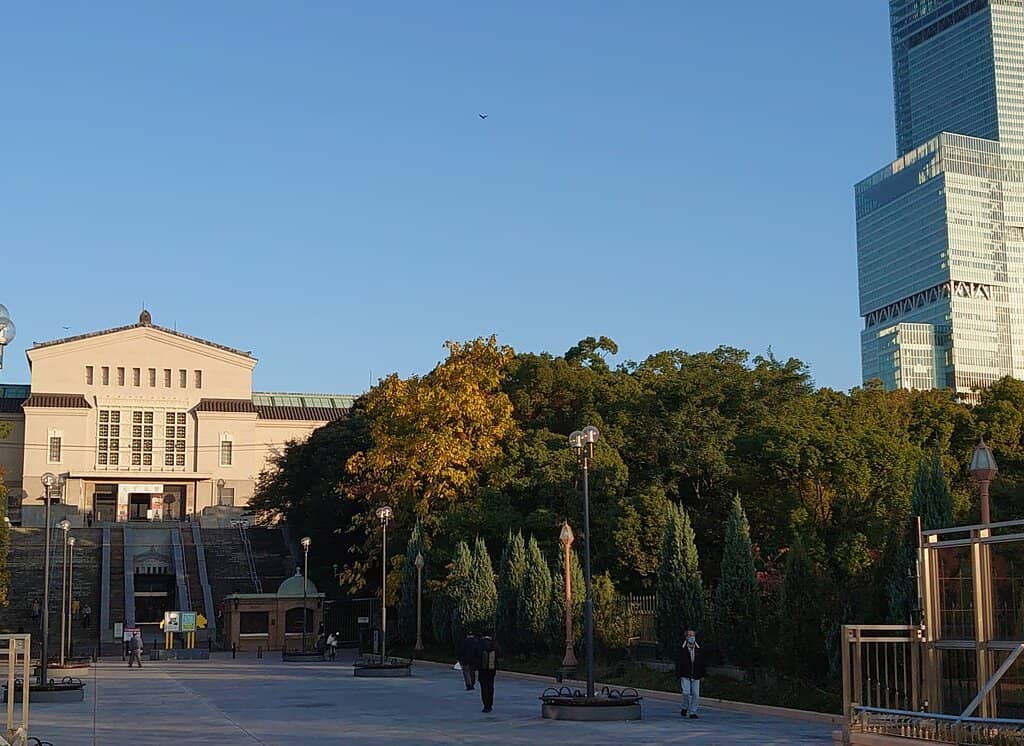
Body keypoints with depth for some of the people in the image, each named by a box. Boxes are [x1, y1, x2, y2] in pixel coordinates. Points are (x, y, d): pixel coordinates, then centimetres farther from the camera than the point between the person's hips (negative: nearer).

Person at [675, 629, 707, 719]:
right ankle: (685, 708, 9)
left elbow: (703, 663, 13)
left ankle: (692, 712, 9)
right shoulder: (682, 650, -1)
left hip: (696, 677, 3)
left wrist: (702, 674, 7)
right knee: (686, 693, -16)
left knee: (696, 694, -1)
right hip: (685, 677, -3)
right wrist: (679, 675, -6)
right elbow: (678, 664, -1)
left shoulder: (699, 650, 8)